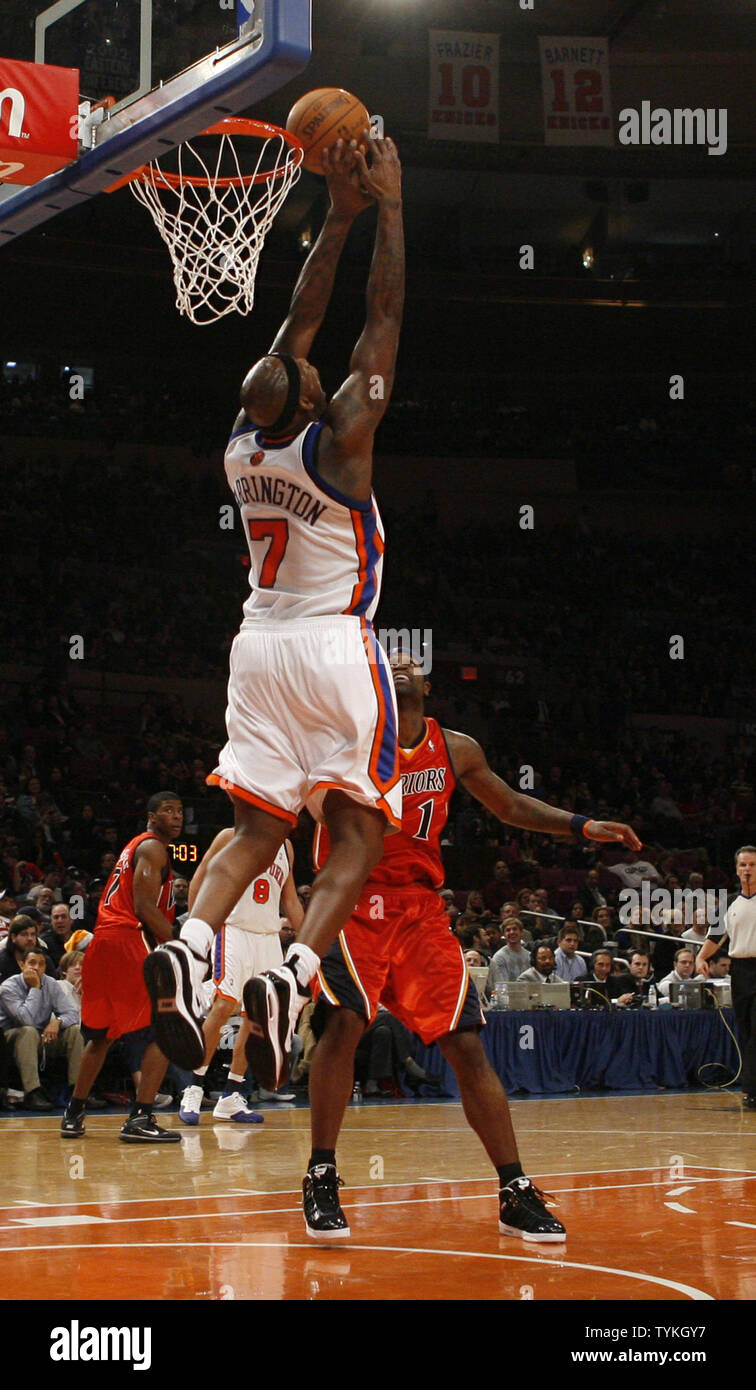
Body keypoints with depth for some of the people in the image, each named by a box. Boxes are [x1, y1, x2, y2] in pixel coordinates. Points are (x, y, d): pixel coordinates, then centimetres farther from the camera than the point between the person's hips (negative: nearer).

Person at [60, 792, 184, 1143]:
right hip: (129, 941, -10)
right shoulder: (153, 848, -4)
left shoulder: (136, 846, 26)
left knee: (100, 1034, 21)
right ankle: (140, 1119, -18)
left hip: (102, 942, 10)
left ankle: (73, 1114, 27)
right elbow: (144, 907, -16)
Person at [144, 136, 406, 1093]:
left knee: (254, 830, 5)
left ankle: (188, 949, -21)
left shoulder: (242, 445, 2)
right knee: (357, 835, -3)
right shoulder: (338, 441, -13)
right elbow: (385, 318, -8)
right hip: (336, 649, -5)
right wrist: (387, 206, -1)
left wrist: (339, 215, 14)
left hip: (261, 645, 6)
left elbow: (298, 324, 11)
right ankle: (293, 978, -24)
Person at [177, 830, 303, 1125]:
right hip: (235, 931, -6)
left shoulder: (285, 846, 15)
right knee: (223, 1007, -15)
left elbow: (290, 899, 20)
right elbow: (199, 881, -1)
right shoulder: (231, 838, -2)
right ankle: (194, 1089, -7)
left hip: (269, 937, 6)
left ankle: (231, 1097, 10)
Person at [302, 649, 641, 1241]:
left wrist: (581, 825, 8)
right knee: (343, 1021, -24)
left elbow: (509, 805, 19)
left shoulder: (456, 750, 6)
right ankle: (321, 1181, -12)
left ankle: (516, 1193, 3)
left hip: (422, 909, 4)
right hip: (355, 904, -4)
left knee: (466, 1045, -2)